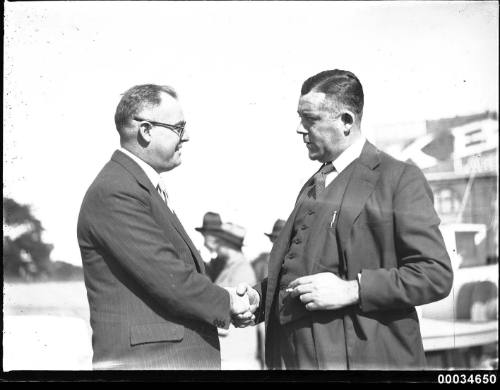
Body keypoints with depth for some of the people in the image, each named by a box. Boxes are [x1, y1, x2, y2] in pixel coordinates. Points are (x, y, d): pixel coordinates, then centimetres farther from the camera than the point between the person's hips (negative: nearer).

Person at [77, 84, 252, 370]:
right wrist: (226, 302, -7)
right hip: (147, 358, -9)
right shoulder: (113, 193, -17)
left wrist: (224, 295, 1)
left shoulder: (148, 187, 15)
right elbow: (168, 279, -20)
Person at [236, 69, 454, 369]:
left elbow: (436, 275, -13)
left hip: (363, 357, -6)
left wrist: (351, 290, -19)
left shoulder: (401, 179, -6)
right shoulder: (313, 186, 17)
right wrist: (259, 297, 3)